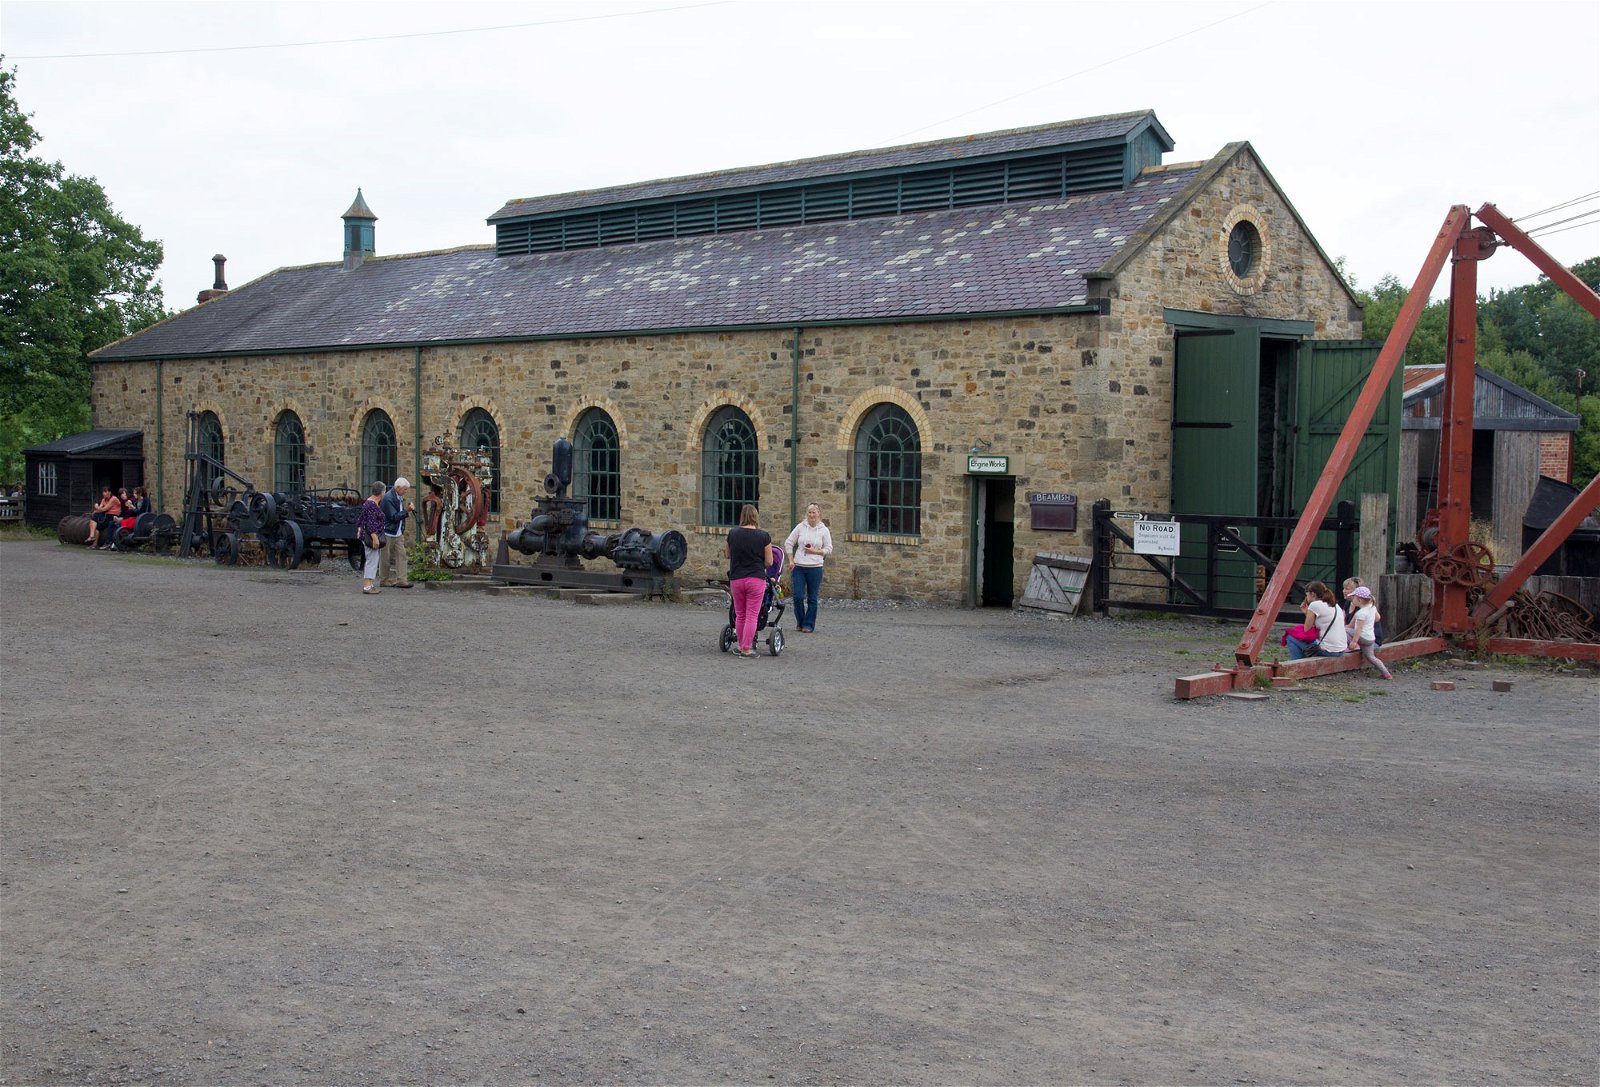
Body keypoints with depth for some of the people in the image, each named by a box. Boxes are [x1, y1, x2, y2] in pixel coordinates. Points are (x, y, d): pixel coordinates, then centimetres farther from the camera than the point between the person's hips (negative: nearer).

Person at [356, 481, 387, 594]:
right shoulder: (372, 505, -18)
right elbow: (371, 523, -23)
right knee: (372, 560, -9)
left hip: (366, 535, 10)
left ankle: (368, 584, 18)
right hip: (371, 536, -10)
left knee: (370, 560, 14)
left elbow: (361, 519, 21)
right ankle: (367, 586, -9)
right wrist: (375, 538, -25)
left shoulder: (368, 502, 13)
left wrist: (359, 530, 28)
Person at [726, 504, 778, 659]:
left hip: (736, 579, 2)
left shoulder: (733, 534, 0)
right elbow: (769, 562, -2)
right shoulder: (763, 535, -7)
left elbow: (728, 556, 15)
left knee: (740, 615, 14)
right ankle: (747, 650, 1)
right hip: (756, 579, -2)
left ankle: (741, 647, 22)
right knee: (752, 615, 2)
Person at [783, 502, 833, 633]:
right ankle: (800, 622, 15)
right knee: (798, 597, -4)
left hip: (815, 568, 0)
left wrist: (815, 551, -10)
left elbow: (829, 549, 5)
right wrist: (791, 561, 1)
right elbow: (788, 543, 8)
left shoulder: (824, 530, 1)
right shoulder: (800, 527, 2)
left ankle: (808, 624, 13)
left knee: (812, 598, 4)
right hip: (798, 567, 0)